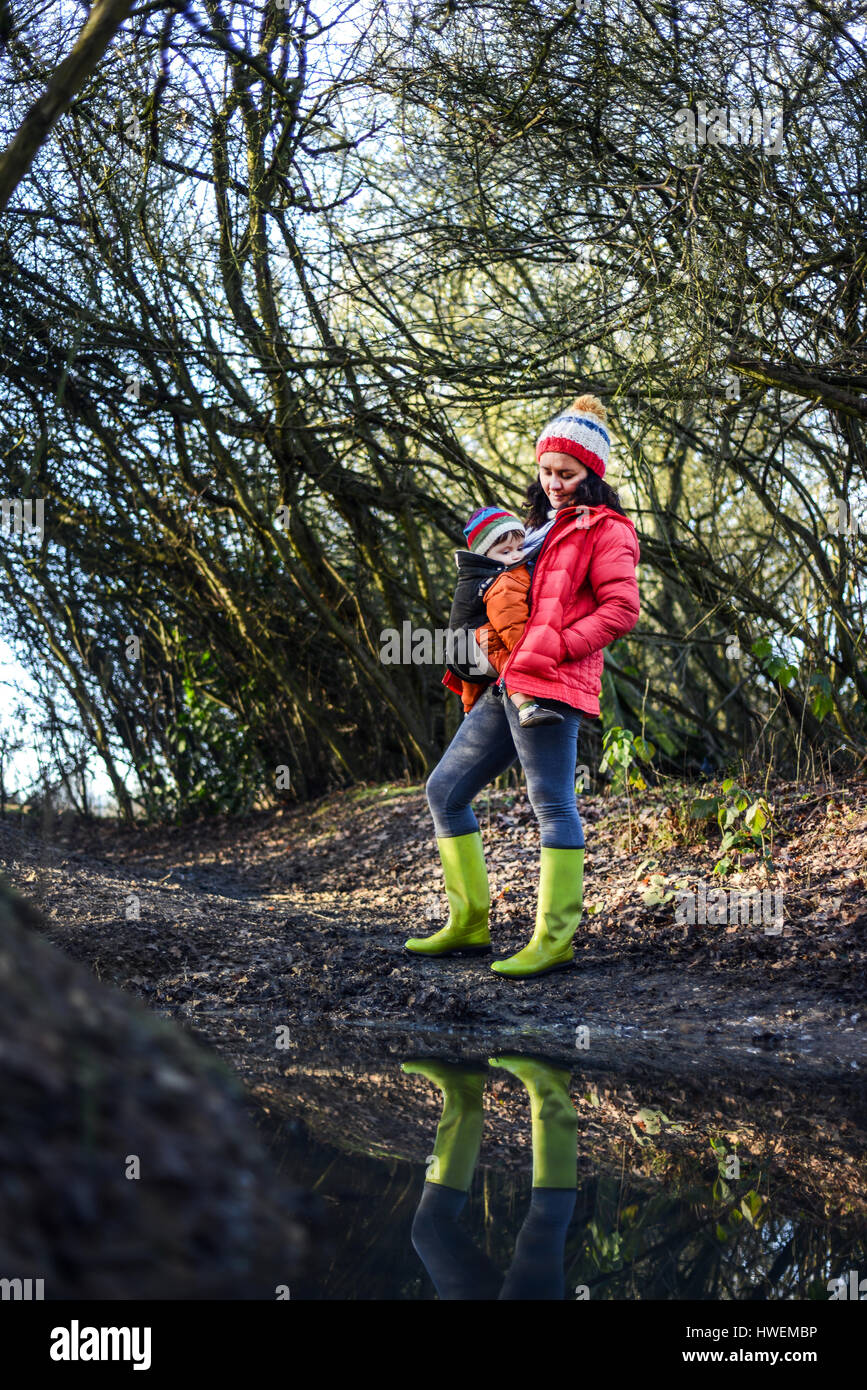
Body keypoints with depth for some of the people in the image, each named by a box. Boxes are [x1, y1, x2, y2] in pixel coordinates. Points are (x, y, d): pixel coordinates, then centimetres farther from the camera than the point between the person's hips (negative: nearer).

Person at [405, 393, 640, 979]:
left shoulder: (606, 530, 1)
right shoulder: (543, 528, 27)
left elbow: (621, 609, -11)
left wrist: (557, 646, -19)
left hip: (551, 686, -10)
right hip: (505, 684, 10)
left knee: (553, 802, -11)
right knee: (445, 790, 9)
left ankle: (555, 938, -8)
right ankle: (470, 923, 14)